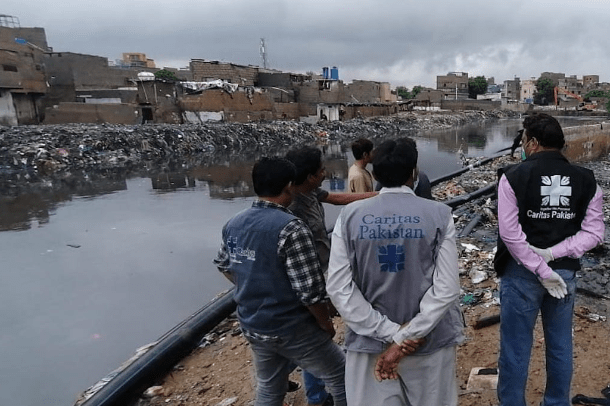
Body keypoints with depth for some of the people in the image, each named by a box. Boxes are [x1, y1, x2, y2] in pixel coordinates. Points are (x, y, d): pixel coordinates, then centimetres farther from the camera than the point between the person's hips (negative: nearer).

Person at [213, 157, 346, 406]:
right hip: (292, 329, -7)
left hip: (252, 327, 7)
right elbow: (309, 290, -24)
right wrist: (326, 323, -7)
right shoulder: (291, 227, -24)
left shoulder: (233, 224, -1)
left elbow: (224, 266, 14)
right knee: (342, 377, 14)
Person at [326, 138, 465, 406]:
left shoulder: (350, 216, -7)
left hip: (369, 342, 1)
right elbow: (447, 289, -13)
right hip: (429, 341, 0)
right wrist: (405, 338, -10)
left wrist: (390, 333, -9)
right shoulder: (439, 215, -8)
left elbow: (338, 288, -10)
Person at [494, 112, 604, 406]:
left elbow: (510, 234, -18)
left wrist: (541, 270, -12)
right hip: (565, 273, 4)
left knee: (515, 348, 9)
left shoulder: (514, 176, -13)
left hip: (521, 273, -4)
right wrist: (553, 254, -10)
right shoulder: (585, 180, 0)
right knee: (560, 346, 19)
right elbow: (594, 233, -4)